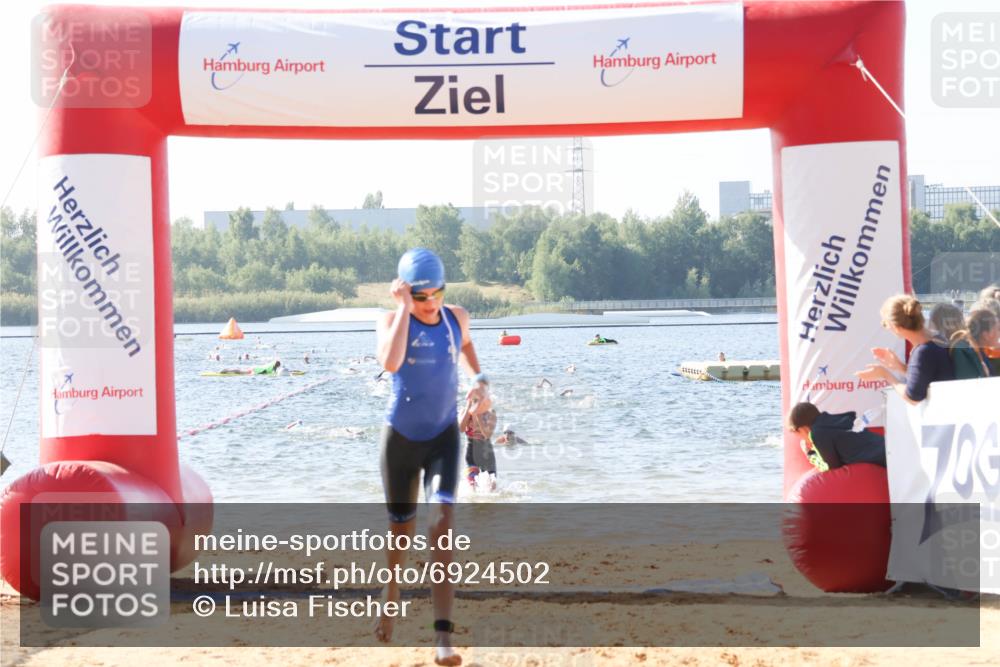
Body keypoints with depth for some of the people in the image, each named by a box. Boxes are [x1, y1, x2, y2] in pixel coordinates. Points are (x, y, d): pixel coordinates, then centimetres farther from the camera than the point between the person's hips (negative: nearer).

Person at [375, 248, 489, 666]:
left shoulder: (457, 319, -2)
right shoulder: (391, 321, -12)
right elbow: (390, 363, -34)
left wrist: (480, 381, 7)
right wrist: (404, 307, -30)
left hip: (443, 436, 1)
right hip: (400, 437, -1)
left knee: (442, 518, -18)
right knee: (402, 525, 13)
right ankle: (391, 598, 45)